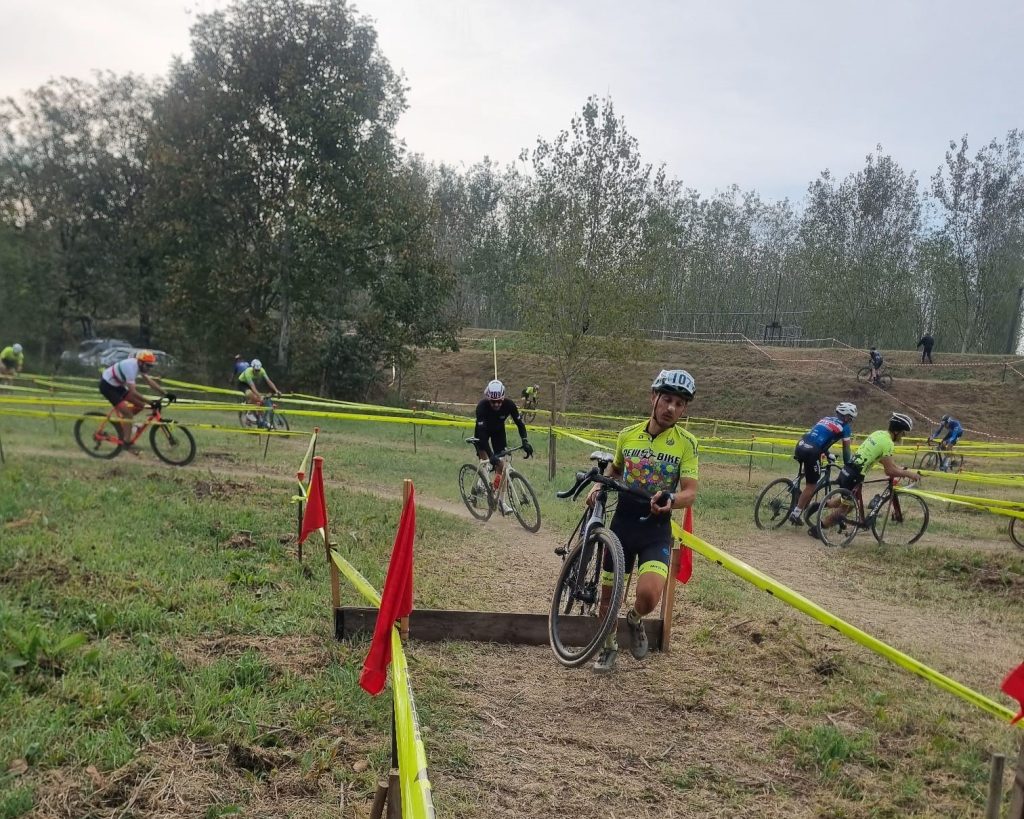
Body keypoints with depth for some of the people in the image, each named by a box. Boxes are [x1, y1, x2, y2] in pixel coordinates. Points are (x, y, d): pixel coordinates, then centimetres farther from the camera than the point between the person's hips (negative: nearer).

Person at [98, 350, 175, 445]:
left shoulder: (139, 365, -5)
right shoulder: (131, 367, -32)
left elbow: (150, 382, -1)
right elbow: (133, 392, -36)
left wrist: (166, 394, -10)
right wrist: (150, 402, -40)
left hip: (116, 385, 9)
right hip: (107, 386, -9)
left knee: (140, 405, 1)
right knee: (128, 414, -15)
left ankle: (121, 421, 16)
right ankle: (127, 442, -11)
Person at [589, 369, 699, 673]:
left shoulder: (686, 443, -8)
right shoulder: (628, 435, 1)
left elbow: (690, 492, -13)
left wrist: (670, 499, -34)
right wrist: (598, 486, 2)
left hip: (657, 529, -3)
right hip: (622, 524, 3)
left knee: (649, 595, -22)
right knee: (608, 592, 10)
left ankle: (635, 619, 15)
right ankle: (609, 647, 38)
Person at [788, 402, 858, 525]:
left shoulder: (826, 418, 27)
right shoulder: (845, 426, 7)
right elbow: (846, 449, 11)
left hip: (800, 446, 7)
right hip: (811, 452, -7)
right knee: (811, 486, 4)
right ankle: (795, 514, 3)